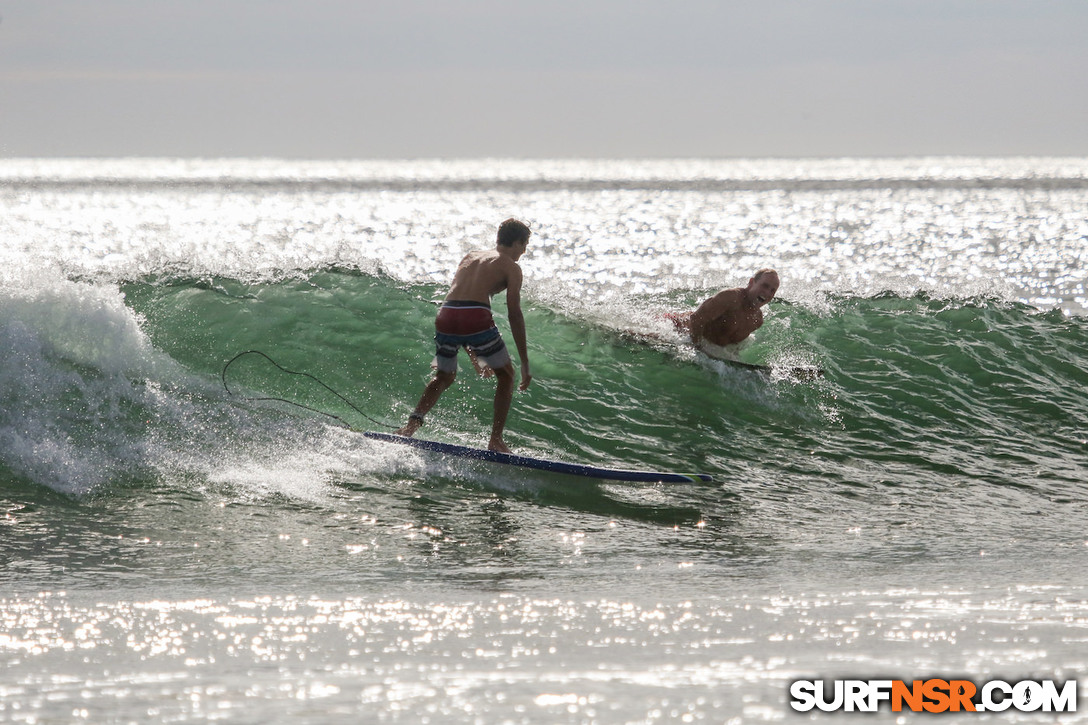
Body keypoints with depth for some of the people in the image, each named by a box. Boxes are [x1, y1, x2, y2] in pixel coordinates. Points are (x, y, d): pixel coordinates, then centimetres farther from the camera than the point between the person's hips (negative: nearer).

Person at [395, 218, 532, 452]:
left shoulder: (469, 257, 30)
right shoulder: (510, 267, 13)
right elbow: (514, 314, 4)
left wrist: (472, 353, 39)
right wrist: (525, 362, 6)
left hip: (445, 316, 5)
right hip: (476, 318, -5)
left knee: (444, 377, 27)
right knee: (506, 375, 18)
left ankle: (413, 422, 3)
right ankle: (495, 440, 10)